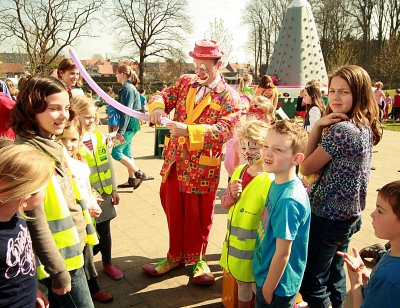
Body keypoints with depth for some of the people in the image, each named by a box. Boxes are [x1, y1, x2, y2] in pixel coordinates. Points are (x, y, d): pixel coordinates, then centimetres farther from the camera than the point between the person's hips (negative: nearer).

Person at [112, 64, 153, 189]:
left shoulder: (127, 88, -15)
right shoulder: (129, 87, 15)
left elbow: (126, 111, -21)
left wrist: (120, 131, -23)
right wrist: (121, 128, 23)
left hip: (129, 125, -10)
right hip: (129, 125, 10)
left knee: (116, 152, -7)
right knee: (126, 152, 14)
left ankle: (139, 174, -5)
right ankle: (131, 179, 20)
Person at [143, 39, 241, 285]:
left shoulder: (229, 96, -9)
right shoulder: (185, 82, 8)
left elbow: (225, 129, -21)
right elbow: (164, 95, 6)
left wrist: (188, 130, -32)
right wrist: (158, 106, -20)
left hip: (202, 167, -4)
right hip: (175, 160, 5)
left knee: (199, 215, 10)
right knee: (173, 210, 15)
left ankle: (198, 259, 33)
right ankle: (176, 257, 35)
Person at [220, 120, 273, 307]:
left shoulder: (270, 180, -22)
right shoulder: (238, 172, -1)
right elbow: (225, 204, 7)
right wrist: (232, 195, -14)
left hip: (255, 248, -6)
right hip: (235, 242, 7)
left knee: (258, 288, 14)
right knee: (242, 284, 26)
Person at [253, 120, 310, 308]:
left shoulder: (289, 200, -30)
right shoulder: (277, 184, -4)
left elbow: (283, 253, -23)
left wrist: (267, 291, -14)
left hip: (276, 285, -8)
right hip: (266, 275, 8)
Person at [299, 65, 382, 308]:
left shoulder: (340, 129, -24)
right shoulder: (366, 128, 5)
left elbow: (307, 168, -14)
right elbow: (323, 165, 5)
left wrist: (317, 126, -13)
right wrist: (320, 126, -8)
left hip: (328, 218, -9)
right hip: (350, 215, 9)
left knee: (311, 283, 5)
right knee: (335, 278, 23)